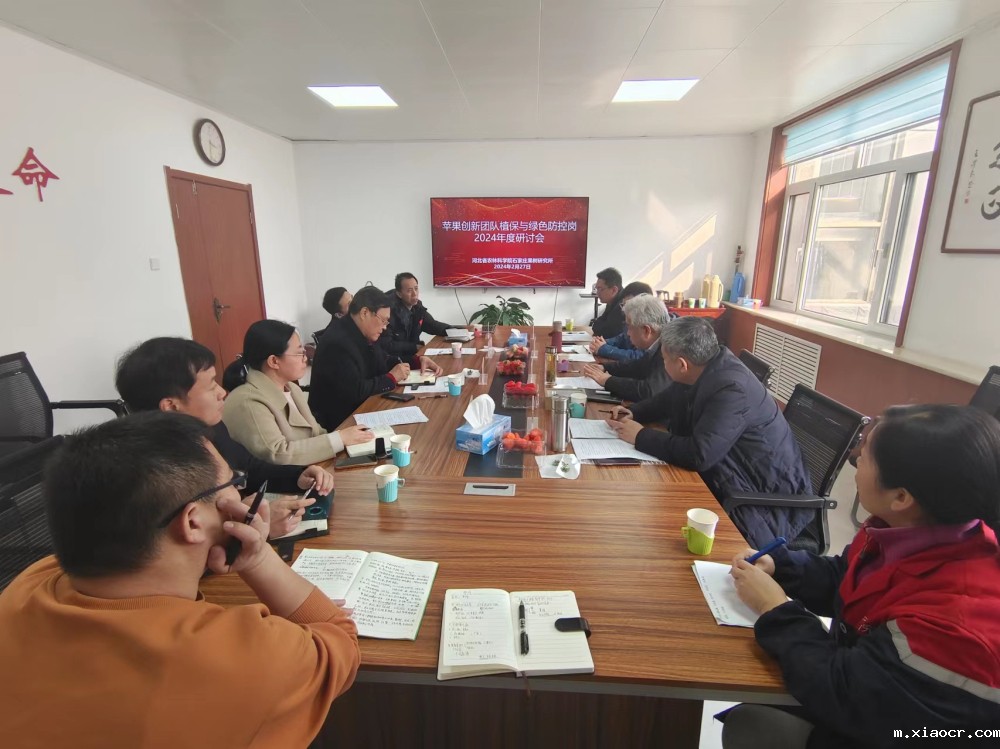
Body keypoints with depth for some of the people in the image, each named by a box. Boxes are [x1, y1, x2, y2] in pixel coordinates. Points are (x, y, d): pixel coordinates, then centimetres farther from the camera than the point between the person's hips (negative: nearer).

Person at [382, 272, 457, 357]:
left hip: (412, 354, 8)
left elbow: (433, 326, 14)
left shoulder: (417, 306, 2)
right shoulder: (390, 309, -21)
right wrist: (415, 347, -17)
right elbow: (386, 345, -23)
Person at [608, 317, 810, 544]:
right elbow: (669, 399, 16)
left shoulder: (732, 388, -29)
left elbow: (698, 454, -34)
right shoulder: (707, 369, -2)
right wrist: (633, 413, -1)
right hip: (737, 477, 8)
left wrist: (641, 436, -22)